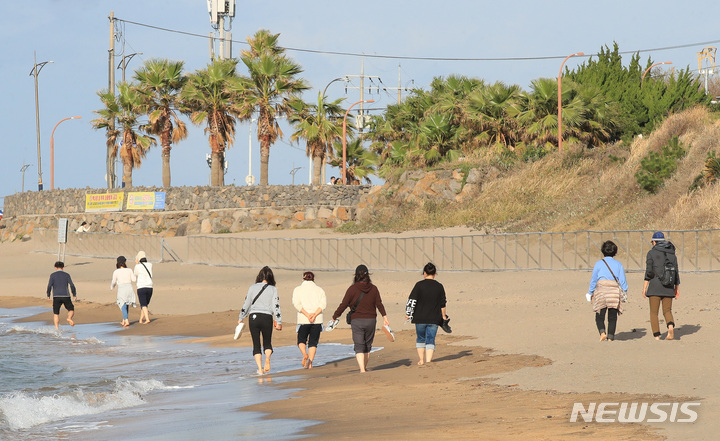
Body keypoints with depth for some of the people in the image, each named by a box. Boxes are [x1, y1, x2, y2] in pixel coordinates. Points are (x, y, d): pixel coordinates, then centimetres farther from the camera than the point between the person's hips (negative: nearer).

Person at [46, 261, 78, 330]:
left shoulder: (53, 275, 3)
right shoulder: (67, 275, 7)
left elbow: (49, 286, -5)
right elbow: (72, 285, -2)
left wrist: (48, 296, 5)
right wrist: (74, 295, 7)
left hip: (56, 296, 0)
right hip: (66, 296, 0)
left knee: (56, 314, 8)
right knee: (71, 310, 14)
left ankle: (57, 329, -4)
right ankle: (69, 318, -17)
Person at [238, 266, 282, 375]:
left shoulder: (253, 288, 5)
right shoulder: (273, 289, 1)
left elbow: (246, 304, 7)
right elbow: (276, 306, -1)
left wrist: (241, 319, 16)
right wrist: (279, 322, 3)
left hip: (253, 317, 0)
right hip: (267, 317, 0)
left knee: (256, 345, 7)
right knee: (267, 342, 14)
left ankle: (260, 368, -5)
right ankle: (267, 359, -16)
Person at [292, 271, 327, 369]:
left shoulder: (298, 290, 7)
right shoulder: (320, 290, 10)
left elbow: (297, 304, -8)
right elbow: (323, 304, -5)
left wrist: (307, 314, -13)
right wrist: (314, 314, -13)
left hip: (303, 320, -1)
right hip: (317, 320, 1)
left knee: (301, 341, 12)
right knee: (313, 342, 8)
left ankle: (305, 355, -15)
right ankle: (310, 363, -3)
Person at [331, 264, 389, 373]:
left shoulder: (352, 289, -8)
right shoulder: (373, 288, 1)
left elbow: (343, 305, -8)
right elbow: (379, 304, 0)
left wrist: (334, 317, 2)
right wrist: (384, 316, 8)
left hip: (357, 321, -3)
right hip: (371, 320, 3)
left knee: (359, 347, -3)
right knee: (367, 346, 17)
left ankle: (362, 369, -17)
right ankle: (364, 367, 29)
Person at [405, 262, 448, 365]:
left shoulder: (419, 285, -7)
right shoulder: (439, 286, 0)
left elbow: (412, 300, -8)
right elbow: (443, 304, 7)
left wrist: (408, 313, 4)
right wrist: (444, 316, 21)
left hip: (420, 318, -1)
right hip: (434, 318, 1)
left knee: (420, 339, 17)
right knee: (431, 340, 4)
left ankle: (421, 360, 23)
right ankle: (428, 361, -7)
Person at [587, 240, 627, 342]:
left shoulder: (599, 263, 3)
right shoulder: (618, 264, 9)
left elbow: (593, 280, 5)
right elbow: (623, 281, 6)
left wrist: (591, 293, 14)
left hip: (601, 291, -2)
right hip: (615, 292, 2)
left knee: (600, 317, 4)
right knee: (612, 318, 8)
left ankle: (602, 333, -20)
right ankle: (610, 338, 1)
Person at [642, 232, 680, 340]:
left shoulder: (651, 253, -1)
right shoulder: (672, 254, 11)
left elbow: (649, 271, -8)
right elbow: (676, 272, 10)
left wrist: (645, 287, -6)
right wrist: (677, 289, 14)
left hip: (655, 286, -3)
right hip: (668, 287, 3)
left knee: (654, 312, 4)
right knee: (667, 311, 7)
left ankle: (656, 335, -6)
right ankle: (671, 327, -24)